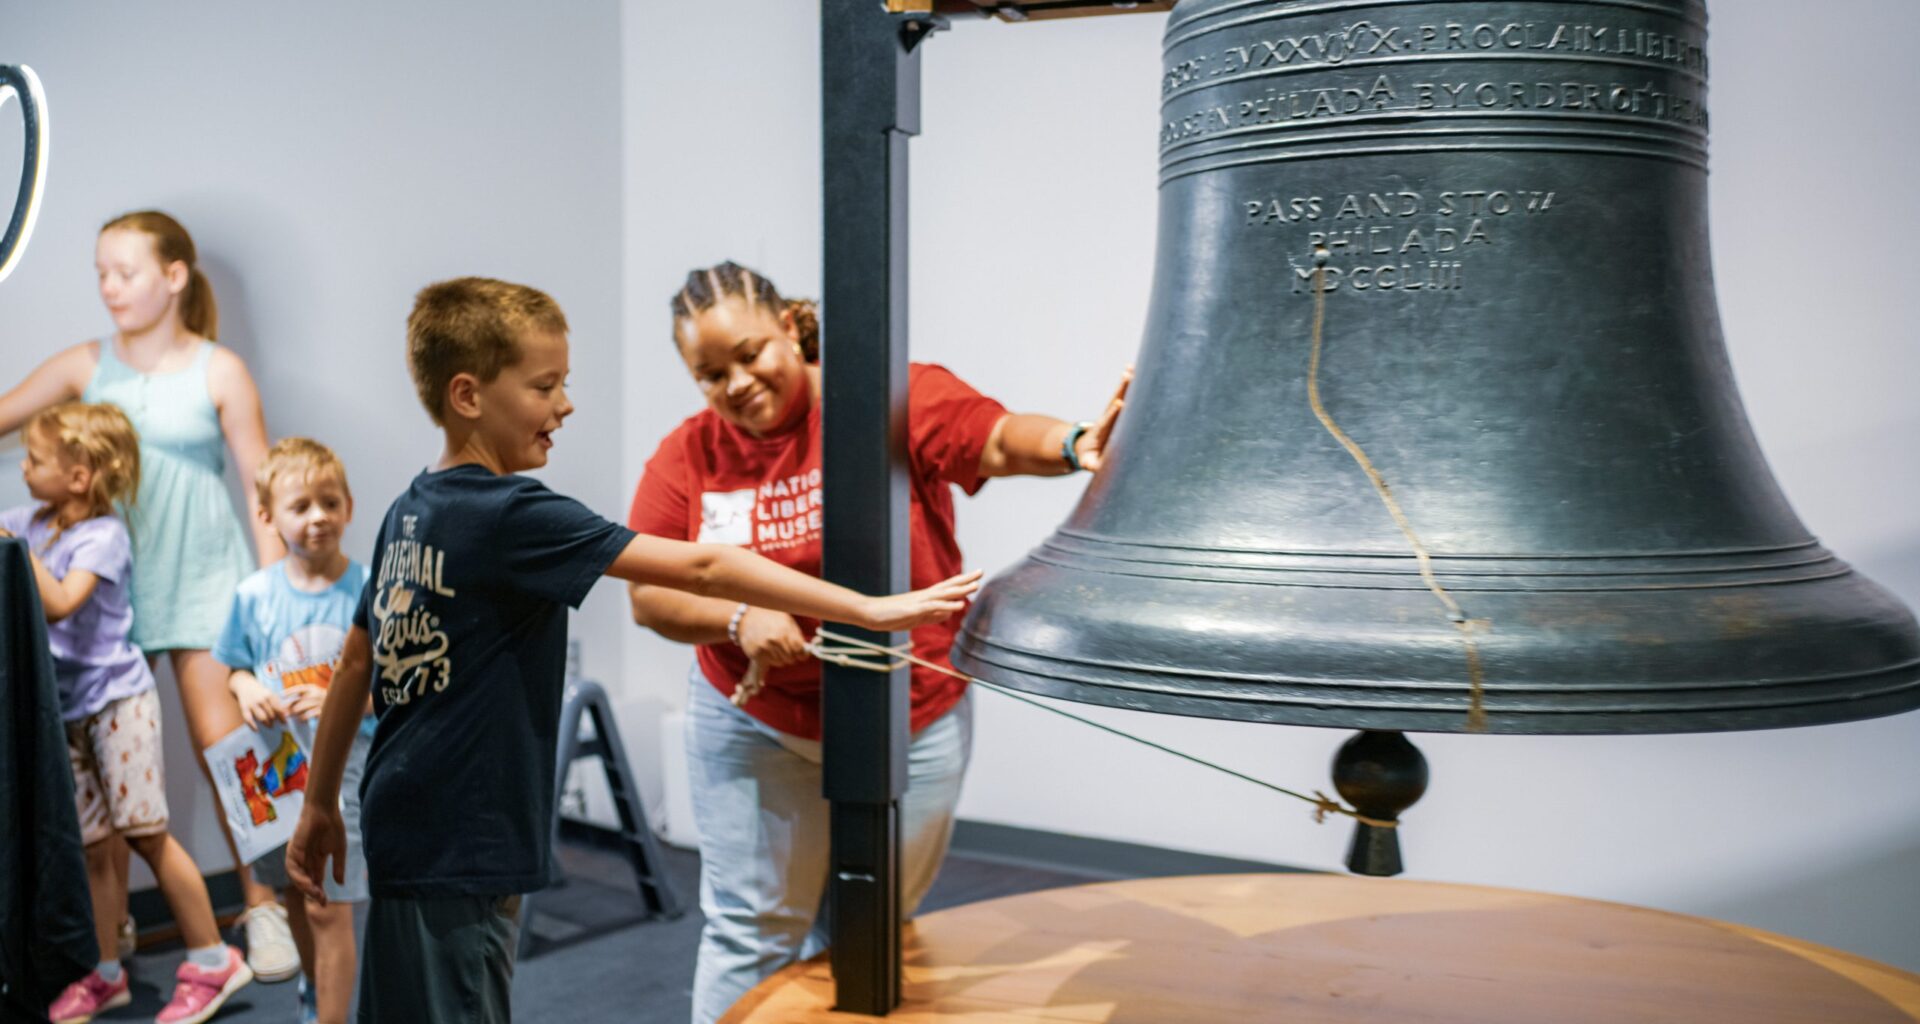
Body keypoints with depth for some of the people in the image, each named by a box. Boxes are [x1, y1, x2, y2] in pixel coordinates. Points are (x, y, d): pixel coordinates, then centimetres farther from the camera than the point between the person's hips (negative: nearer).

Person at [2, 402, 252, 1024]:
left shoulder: (103, 536, -12)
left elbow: (60, 602, -24)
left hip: (116, 698, -7)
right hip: (67, 707, 7)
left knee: (144, 832, -5)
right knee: (90, 845, 10)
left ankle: (212, 960, 4)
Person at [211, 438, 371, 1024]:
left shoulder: (370, 592, -13)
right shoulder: (255, 595, -3)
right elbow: (237, 667, 11)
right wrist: (247, 690, -11)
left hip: (344, 763, -4)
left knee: (329, 904, -7)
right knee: (294, 894, 21)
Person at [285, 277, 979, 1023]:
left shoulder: (410, 513, 7)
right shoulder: (511, 516, -20)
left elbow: (355, 663, 15)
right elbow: (698, 570, -24)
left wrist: (320, 804, 25)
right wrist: (871, 609, -23)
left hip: (406, 822, 9)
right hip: (457, 850, -9)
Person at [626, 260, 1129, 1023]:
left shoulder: (896, 399, -11)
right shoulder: (687, 457, -4)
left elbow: (1001, 440, -23)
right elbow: (649, 595, -2)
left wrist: (1076, 444, -44)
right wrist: (739, 618, -20)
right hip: (752, 724, 1)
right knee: (750, 928, 8)